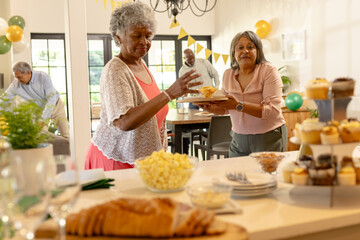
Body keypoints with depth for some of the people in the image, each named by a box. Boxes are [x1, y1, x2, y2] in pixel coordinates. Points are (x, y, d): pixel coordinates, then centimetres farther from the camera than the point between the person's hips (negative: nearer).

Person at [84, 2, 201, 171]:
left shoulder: (142, 65, 9)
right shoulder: (114, 71, -17)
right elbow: (125, 122, -32)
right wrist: (170, 94, -35)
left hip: (143, 157, 8)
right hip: (115, 160, -7)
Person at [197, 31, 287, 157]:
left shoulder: (269, 71, -11)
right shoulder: (228, 74, 5)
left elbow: (272, 110, -21)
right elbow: (225, 109, 14)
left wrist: (239, 106, -30)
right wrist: (211, 108, -8)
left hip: (269, 138, -4)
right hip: (238, 139, 4)